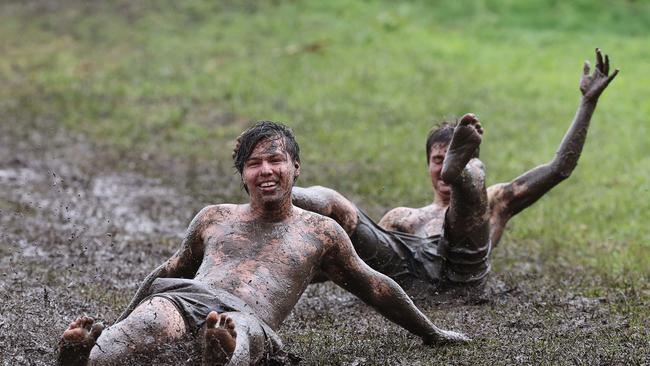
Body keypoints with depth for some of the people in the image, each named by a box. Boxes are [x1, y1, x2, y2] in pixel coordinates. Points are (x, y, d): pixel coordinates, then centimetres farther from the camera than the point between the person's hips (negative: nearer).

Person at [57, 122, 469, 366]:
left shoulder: (320, 231, 23)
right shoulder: (214, 219, 30)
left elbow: (374, 287, 30)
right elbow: (169, 273, 40)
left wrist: (431, 333, 34)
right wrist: (117, 324, 41)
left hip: (249, 321, -2)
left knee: (237, 333, -45)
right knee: (150, 320, -39)